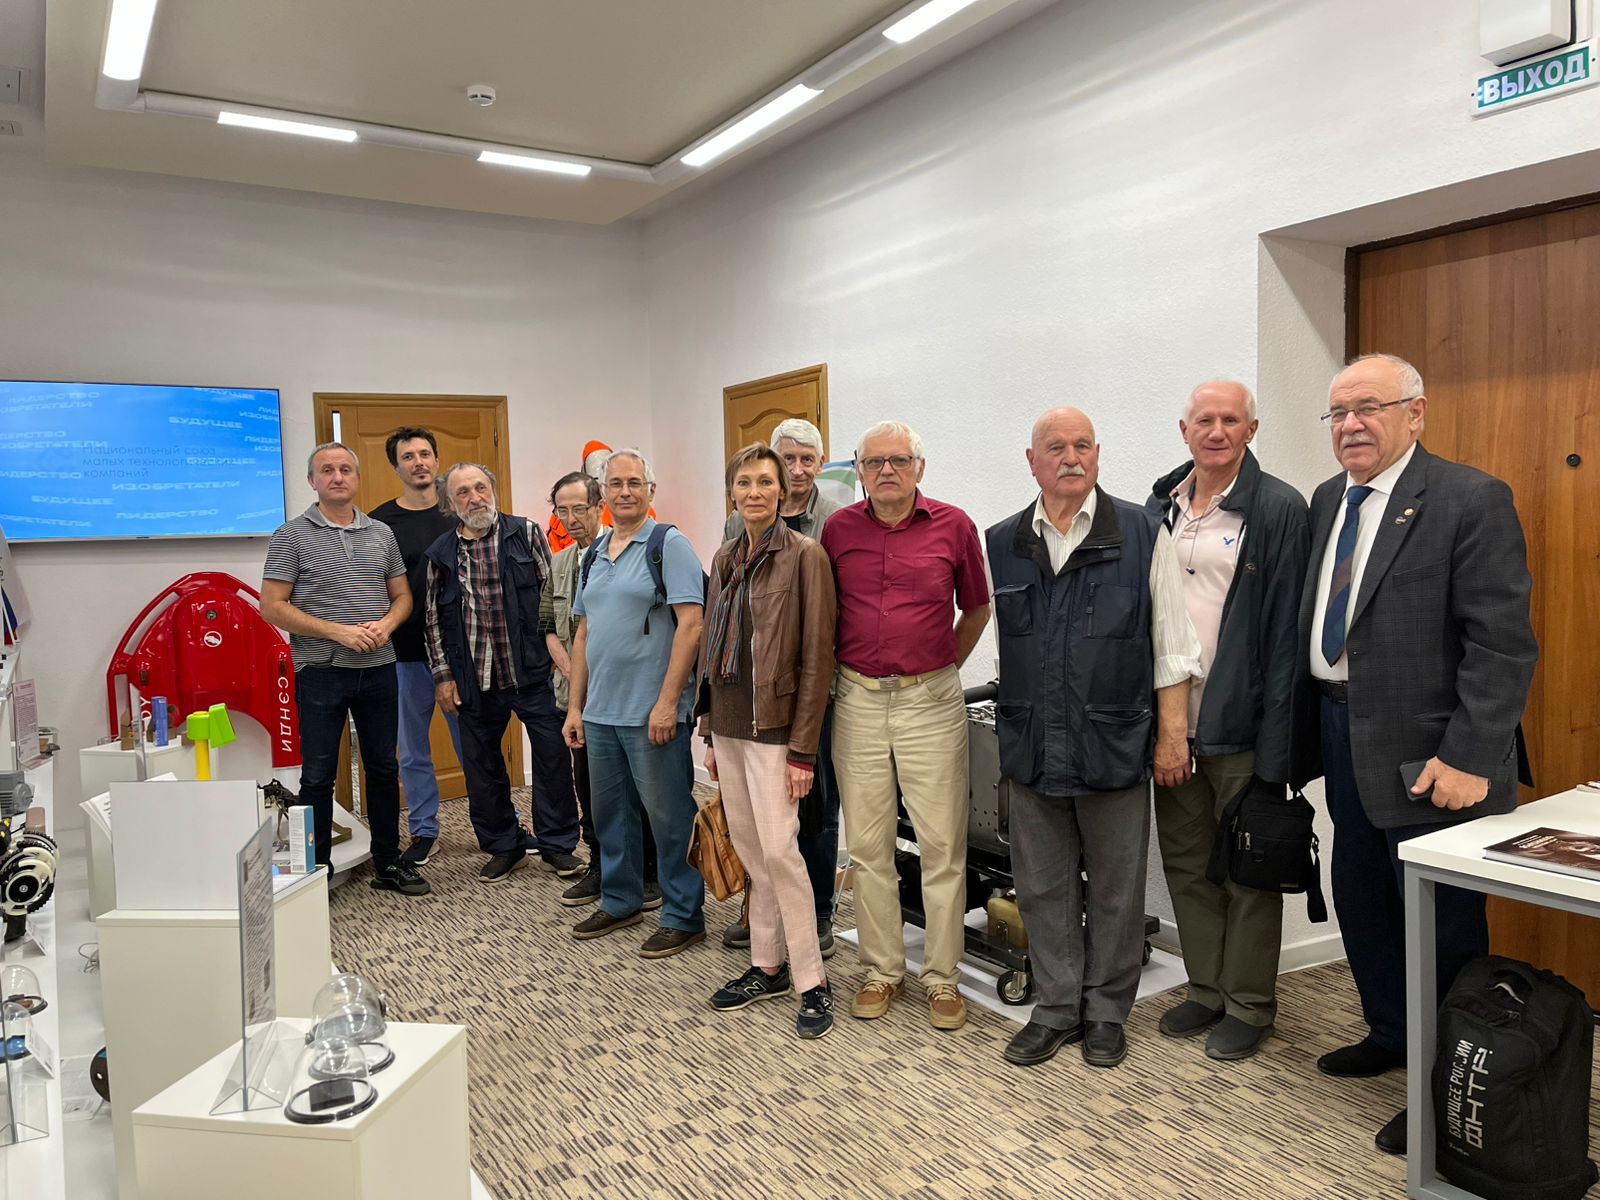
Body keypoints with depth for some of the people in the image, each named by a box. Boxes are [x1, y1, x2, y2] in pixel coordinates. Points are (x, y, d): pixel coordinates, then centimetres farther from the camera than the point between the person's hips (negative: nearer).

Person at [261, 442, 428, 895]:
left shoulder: (381, 534, 9)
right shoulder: (292, 535, -3)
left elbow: (402, 596, 14)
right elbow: (272, 606, -8)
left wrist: (386, 624, -9)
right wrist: (338, 631, -16)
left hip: (379, 669, 4)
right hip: (321, 671, -4)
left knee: (383, 768, 12)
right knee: (318, 776, 4)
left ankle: (388, 863, 24)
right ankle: (316, 871, 16)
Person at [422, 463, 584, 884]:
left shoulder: (527, 534, 1)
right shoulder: (440, 555, 7)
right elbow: (433, 620, 11)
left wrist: (558, 652, -4)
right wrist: (443, 675, 6)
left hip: (532, 673, -2)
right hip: (475, 681, 2)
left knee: (553, 756, 0)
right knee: (482, 766, 11)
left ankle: (557, 844, 16)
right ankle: (504, 845, 27)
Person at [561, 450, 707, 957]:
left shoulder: (669, 545, -8)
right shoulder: (594, 554, 14)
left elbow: (690, 625, -16)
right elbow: (584, 633, 17)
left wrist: (667, 702, -20)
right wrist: (575, 706, 13)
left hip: (651, 711, -7)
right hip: (600, 711, 7)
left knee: (669, 816, 2)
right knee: (610, 811, 18)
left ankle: (683, 916, 15)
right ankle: (619, 901, 34)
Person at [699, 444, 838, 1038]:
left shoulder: (804, 555, -9)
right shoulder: (725, 558, 11)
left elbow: (817, 655, -12)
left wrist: (804, 749, -14)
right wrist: (709, 731, 13)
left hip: (772, 723, -6)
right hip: (727, 722, 7)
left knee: (779, 850, -6)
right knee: (749, 851, 12)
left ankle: (812, 983, 9)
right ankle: (767, 967, 26)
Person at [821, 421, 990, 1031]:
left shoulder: (953, 525, 0)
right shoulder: (838, 529, 4)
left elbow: (977, 607, 12)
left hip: (931, 701, -1)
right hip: (858, 701, 2)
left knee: (942, 847, 2)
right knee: (868, 846, 9)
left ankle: (942, 977, 17)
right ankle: (881, 970, 23)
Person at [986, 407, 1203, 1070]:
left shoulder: (1142, 534, -1)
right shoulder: (1002, 543, 7)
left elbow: (1172, 646, -1)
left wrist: (1172, 735, -4)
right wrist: (1012, 722, 11)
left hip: (1115, 743, -2)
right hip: (1031, 748, 3)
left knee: (1115, 889, 9)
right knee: (1042, 886, 11)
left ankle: (1106, 1011, 27)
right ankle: (1056, 1008, 27)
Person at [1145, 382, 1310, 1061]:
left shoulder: (1279, 510, -8)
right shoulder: (1161, 507, 8)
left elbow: (1286, 631, -12)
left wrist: (1276, 742, -15)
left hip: (1239, 724, -5)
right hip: (1173, 722, 6)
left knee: (1250, 871, 8)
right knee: (1186, 864, 16)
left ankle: (1249, 1004, 25)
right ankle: (1207, 989, 32)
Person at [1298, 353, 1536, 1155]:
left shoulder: (1472, 501, -13)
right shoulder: (1327, 501, 9)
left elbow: (1502, 644, -17)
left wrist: (1469, 758, -21)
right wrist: (1317, 723, 6)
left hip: (1428, 752, -7)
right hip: (1344, 736, 7)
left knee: (1440, 923, 6)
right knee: (1360, 902, 19)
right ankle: (1390, 1035, 40)